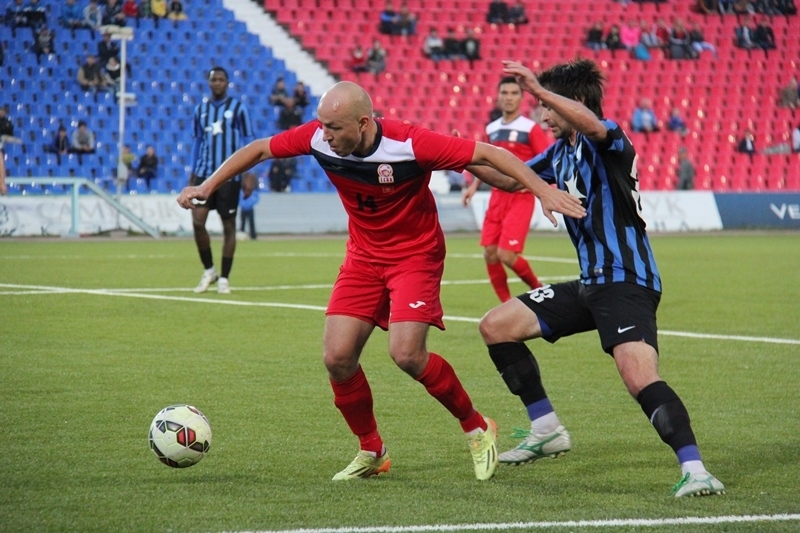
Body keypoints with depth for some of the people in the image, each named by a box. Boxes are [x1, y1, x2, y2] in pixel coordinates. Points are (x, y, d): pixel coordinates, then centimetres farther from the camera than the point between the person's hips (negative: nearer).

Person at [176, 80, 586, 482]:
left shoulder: (410, 145, -28)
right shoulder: (318, 138, -15)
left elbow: (487, 154, -23)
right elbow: (260, 149, 1)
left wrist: (543, 190, -28)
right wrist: (207, 187, 1)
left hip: (415, 255, -5)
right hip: (363, 256, 5)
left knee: (406, 354, -22)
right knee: (337, 357, -8)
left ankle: (477, 429, 2)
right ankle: (371, 452, 14)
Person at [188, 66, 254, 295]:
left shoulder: (238, 108, -1)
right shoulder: (201, 109, 10)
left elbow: (247, 142, 0)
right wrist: (193, 174, 13)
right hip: (204, 174, 3)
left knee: (228, 225, 1)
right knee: (197, 221, -9)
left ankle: (224, 279, 10)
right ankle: (209, 270, 10)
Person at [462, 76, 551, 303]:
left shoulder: (531, 129, -8)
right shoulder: (492, 129, 10)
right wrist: (473, 186, 12)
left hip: (520, 198, -6)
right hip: (497, 196, 6)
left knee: (506, 254, -14)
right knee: (489, 253, 1)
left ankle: (538, 290, 11)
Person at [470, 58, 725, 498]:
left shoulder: (608, 144, -12)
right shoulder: (561, 151, 15)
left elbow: (593, 126, -37)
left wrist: (539, 89, -45)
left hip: (627, 284, -10)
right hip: (590, 284, 10)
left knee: (641, 380, -29)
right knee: (495, 327, 12)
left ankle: (694, 470, -26)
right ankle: (547, 432, 17)